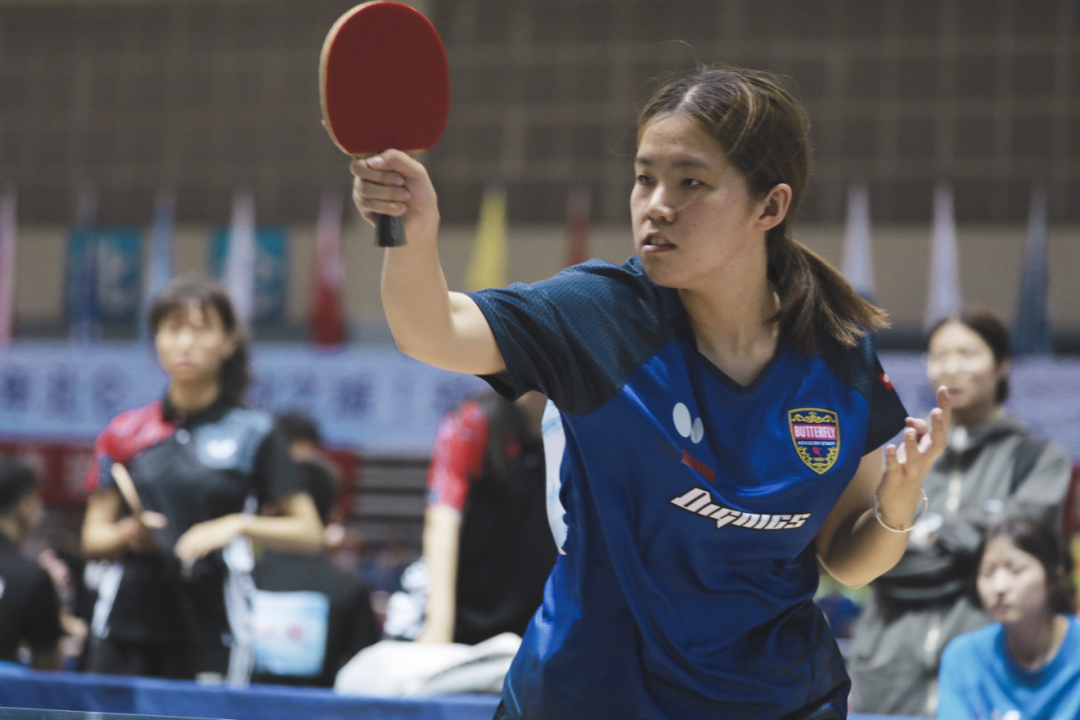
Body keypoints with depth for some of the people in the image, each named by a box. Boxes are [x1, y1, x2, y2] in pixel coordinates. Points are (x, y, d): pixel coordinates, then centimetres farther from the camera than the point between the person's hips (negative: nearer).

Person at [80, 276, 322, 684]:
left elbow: (309, 533, 2)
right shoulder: (124, 433, 11)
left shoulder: (253, 433, 4)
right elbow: (92, 537, 13)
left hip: (210, 635, -2)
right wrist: (126, 535, -9)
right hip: (126, 629, 2)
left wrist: (238, 525, -13)